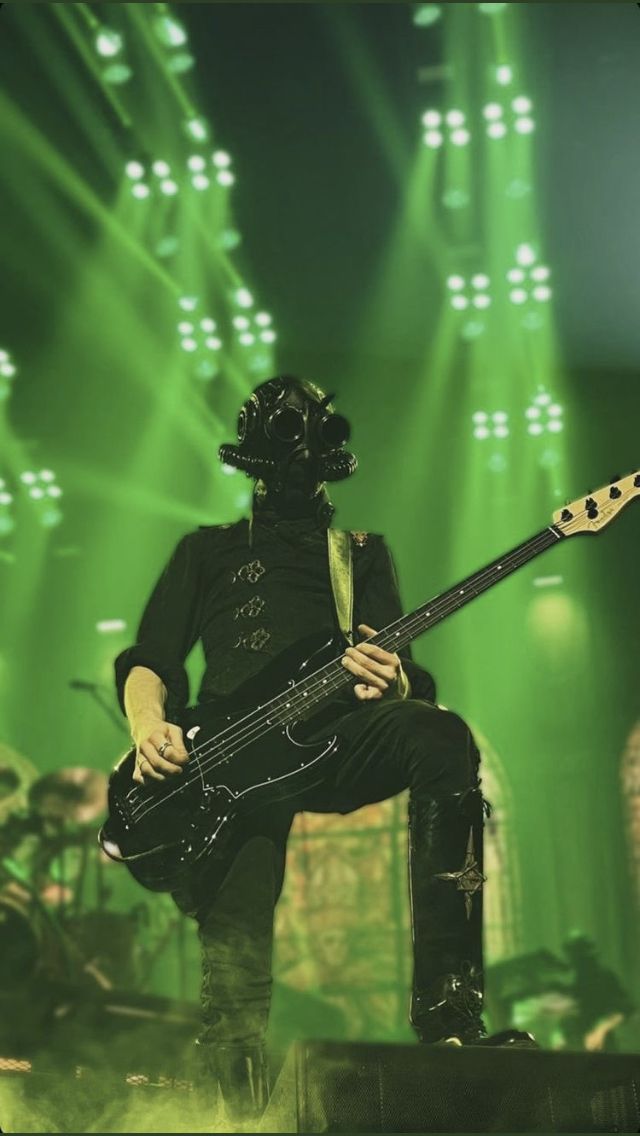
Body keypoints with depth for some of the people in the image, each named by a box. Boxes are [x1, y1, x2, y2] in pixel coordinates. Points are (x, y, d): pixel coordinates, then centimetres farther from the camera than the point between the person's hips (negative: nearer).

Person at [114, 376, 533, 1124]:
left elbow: (410, 680, 13)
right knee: (235, 952, -27)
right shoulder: (208, 549, 27)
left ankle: (447, 1012, -37)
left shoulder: (361, 553, 26)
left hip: (335, 740, 0)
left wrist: (394, 683, -16)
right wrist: (150, 727, -7)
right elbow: (147, 661, 19)